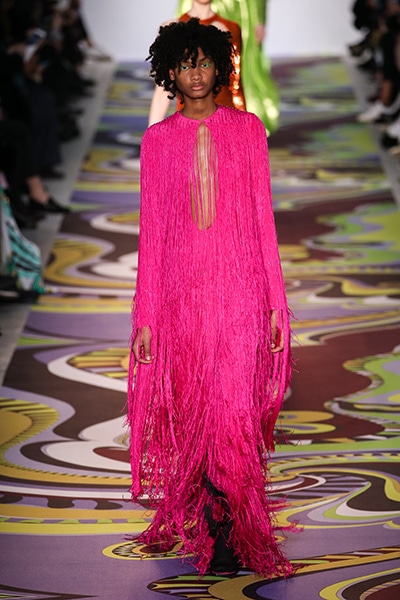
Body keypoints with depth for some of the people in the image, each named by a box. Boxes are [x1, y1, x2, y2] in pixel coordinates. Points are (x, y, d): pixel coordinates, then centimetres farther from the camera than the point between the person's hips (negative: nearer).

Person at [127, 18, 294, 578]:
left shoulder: (247, 128, 7)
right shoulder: (158, 139, 9)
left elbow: (263, 218, 6)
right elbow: (151, 231, 8)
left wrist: (275, 304, 1)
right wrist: (145, 318, 3)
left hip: (240, 286, -1)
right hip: (181, 290, 1)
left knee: (236, 408, -8)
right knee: (193, 410, 4)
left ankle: (233, 536, 2)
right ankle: (208, 530, 17)